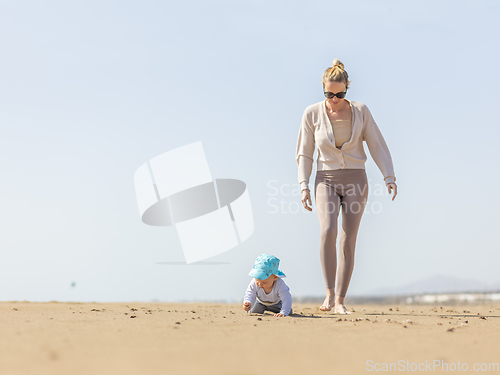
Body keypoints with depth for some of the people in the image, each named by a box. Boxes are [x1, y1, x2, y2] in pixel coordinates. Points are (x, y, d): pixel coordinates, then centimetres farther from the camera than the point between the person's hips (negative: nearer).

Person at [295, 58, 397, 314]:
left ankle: (340, 301, 4)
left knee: (348, 240, -3)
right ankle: (329, 294, -20)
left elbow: (377, 146, 3)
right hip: (326, 180, -1)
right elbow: (304, 153, 5)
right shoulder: (312, 113, -1)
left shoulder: (360, 111, 1)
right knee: (328, 230, -25)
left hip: (355, 180, 1)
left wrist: (389, 177, -8)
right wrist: (304, 186, -4)